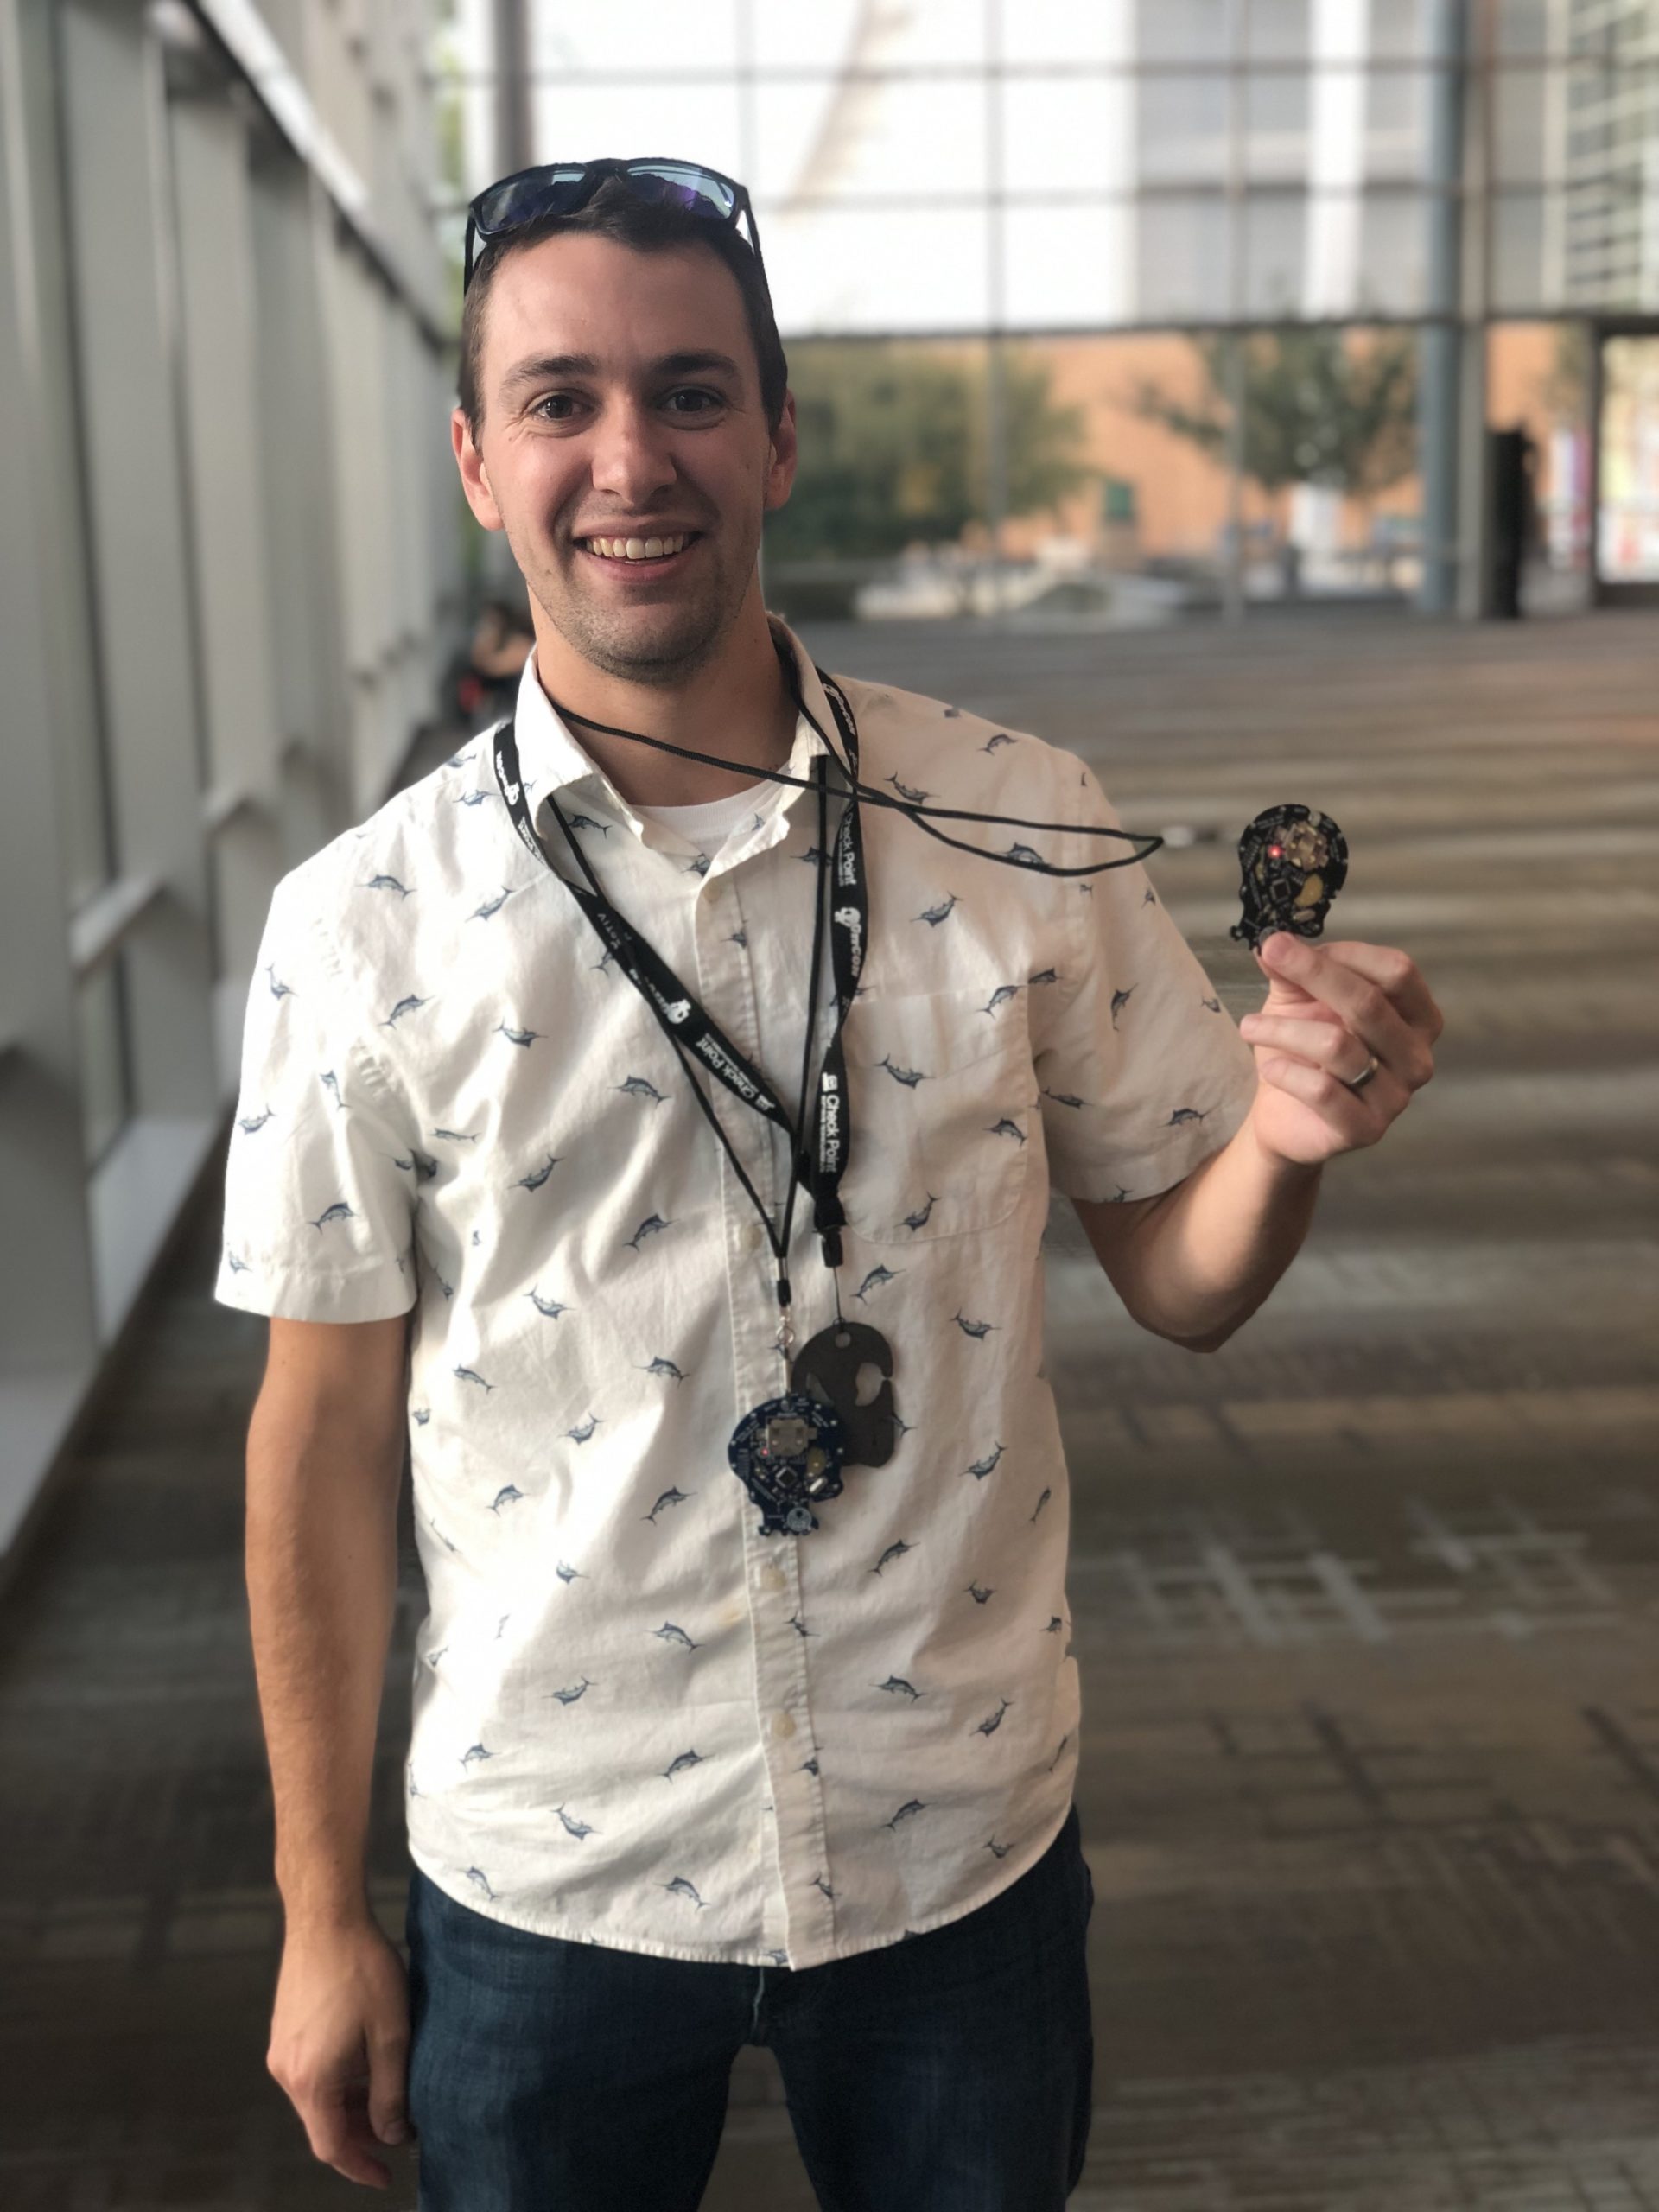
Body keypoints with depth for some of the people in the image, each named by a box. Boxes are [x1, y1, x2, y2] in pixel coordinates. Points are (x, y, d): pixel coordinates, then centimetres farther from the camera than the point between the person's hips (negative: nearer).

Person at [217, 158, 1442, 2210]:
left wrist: (1285, 1141, -22)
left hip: (965, 1848, 1)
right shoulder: (361, 922, -10)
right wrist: (320, 1921, 1)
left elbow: (1178, 1278, 1)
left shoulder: (1025, 828, -7)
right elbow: (324, 1434, -4)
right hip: (545, 1885, -1)